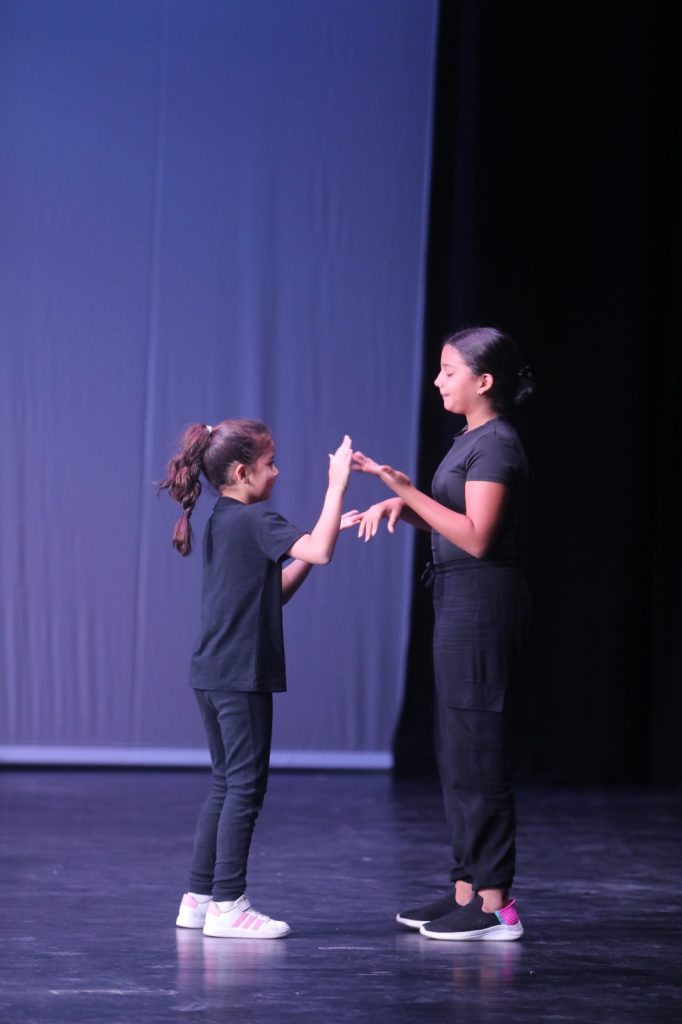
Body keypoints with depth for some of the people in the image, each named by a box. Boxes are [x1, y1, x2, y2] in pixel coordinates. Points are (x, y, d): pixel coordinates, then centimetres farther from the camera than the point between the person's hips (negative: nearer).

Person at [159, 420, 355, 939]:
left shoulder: (221, 522, 16)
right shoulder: (256, 521, -13)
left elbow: (275, 593, 19)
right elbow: (319, 552, -28)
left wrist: (326, 531, 12)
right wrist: (337, 484, -20)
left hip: (211, 675, 9)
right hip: (241, 675, -9)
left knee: (226, 785, 15)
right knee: (246, 786, -5)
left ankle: (200, 897, 17)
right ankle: (228, 904, -4)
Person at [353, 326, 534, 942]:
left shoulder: (496, 444, -14)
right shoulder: (472, 440, 15)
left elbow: (476, 537, -21)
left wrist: (408, 491, -22)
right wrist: (403, 503, 2)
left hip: (482, 601, -10)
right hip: (459, 600, 10)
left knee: (476, 749, -8)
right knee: (458, 750, 12)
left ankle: (495, 905, -4)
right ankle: (466, 890, 18)